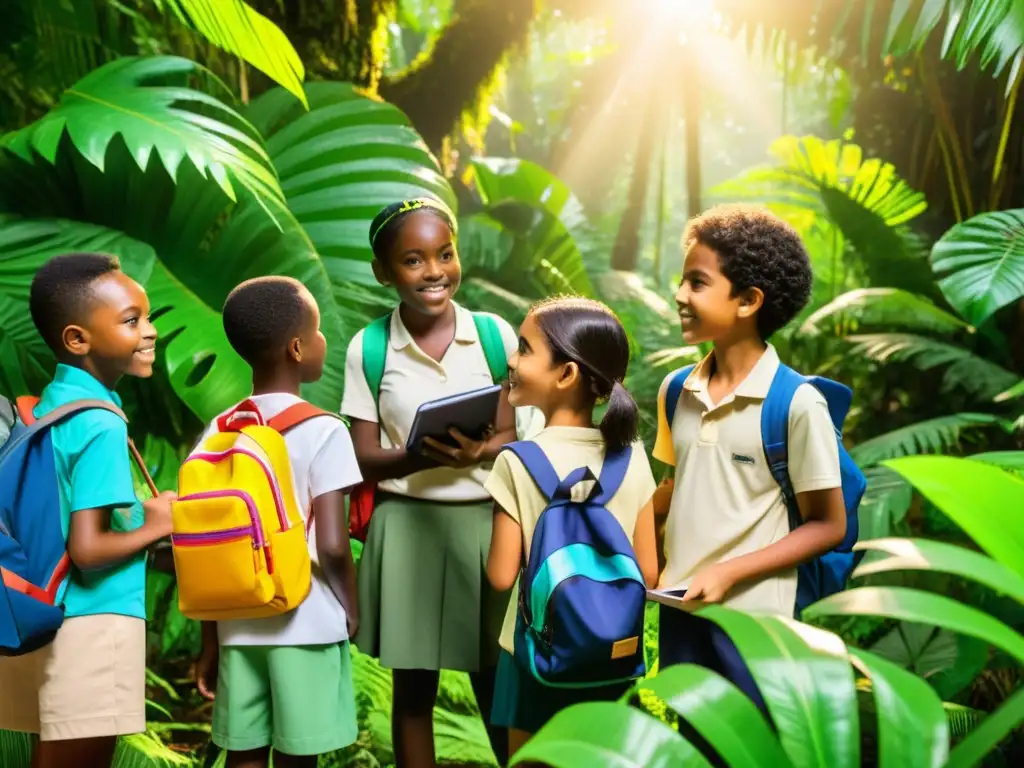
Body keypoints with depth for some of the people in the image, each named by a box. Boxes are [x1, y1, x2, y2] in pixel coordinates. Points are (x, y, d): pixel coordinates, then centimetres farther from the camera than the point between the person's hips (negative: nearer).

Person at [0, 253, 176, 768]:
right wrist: (155, 527, -8)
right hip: (93, 623, -8)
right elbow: (87, 549, -23)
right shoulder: (101, 426, -17)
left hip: (45, 617, 8)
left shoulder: (46, 406, 10)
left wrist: (135, 513, 14)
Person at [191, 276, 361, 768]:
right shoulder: (323, 431, -11)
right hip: (306, 627, -4)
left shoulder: (219, 432, 3)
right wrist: (352, 610, 1)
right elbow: (331, 545, -17)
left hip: (238, 627, 5)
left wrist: (209, 643, 10)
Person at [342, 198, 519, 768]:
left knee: (497, 682, 8)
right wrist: (422, 456, -23)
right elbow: (365, 459, -3)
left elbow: (510, 437, 0)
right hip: (406, 527, 0)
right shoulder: (368, 348, -3)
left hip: (486, 522, 0)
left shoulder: (496, 335, -2)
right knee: (413, 688, 9)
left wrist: (475, 453, -22)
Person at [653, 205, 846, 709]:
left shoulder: (797, 404, -13)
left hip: (750, 618, -5)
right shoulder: (675, 391, 3)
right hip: (677, 608, 6)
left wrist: (729, 573, -16)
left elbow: (827, 525, -9)